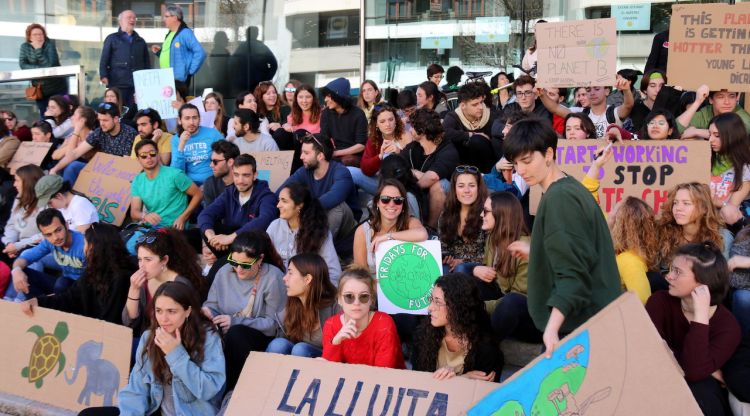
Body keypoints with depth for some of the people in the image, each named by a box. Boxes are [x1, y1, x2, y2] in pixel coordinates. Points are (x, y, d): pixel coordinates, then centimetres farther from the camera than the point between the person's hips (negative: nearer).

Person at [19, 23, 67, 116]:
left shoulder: (50, 44, -12)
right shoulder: (25, 47, -2)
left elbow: (49, 64, -22)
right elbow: (22, 64, -11)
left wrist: (38, 49, -29)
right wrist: (40, 68, -21)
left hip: (57, 87, -3)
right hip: (39, 88, 3)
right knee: (44, 115, 8)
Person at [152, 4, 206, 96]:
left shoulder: (185, 33, -11)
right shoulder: (169, 34, 17)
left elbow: (200, 53, -19)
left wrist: (190, 72, -17)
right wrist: (159, 52, 9)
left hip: (179, 81, -9)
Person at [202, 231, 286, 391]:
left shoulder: (273, 277, -12)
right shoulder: (225, 272, 4)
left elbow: (273, 323, -12)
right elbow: (212, 304, 10)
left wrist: (236, 321, -20)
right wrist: (207, 311, -16)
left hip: (261, 338, -4)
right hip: (225, 335, 4)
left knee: (235, 334, -35)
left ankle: (230, 390, -17)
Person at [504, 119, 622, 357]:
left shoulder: (559, 197, -18)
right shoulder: (571, 188, 13)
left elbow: (573, 271, -26)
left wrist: (552, 327, -34)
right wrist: (535, 253, 27)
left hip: (577, 324, -10)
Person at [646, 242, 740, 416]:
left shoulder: (727, 325, -17)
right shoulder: (660, 302, -9)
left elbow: (694, 372, -31)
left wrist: (700, 315, -32)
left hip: (700, 397, -2)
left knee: (701, 390, -34)